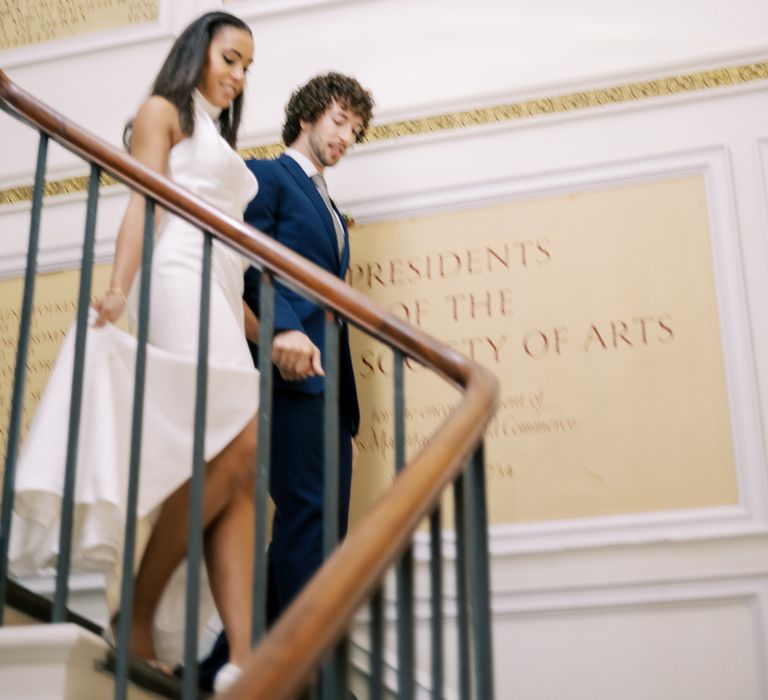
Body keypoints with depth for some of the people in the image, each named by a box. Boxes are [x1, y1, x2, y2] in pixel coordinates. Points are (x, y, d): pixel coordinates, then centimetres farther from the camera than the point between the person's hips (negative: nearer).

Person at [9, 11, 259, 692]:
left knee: (239, 476, -8)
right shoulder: (163, 111, 11)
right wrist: (118, 289, -20)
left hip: (220, 302, 8)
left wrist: (263, 329, 18)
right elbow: (142, 203, -5)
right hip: (179, 287, -8)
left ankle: (243, 659, -17)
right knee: (234, 452, -21)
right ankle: (137, 612, -11)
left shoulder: (220, 143, 33)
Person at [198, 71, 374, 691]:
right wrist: (284, 326, -28)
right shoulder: (267, 177, 8)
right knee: (308, 514, -16)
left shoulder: (331, 213, 32)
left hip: (327, 384, 8)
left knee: (321, 531, 2)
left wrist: (350, 415, 19)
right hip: (292, 370, -8)